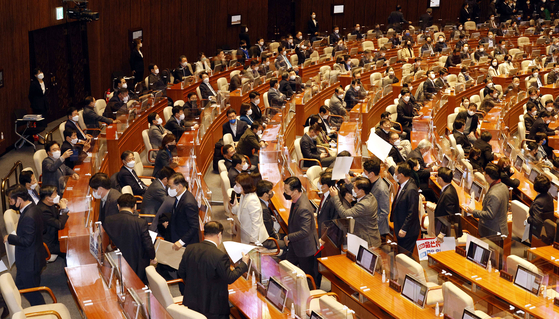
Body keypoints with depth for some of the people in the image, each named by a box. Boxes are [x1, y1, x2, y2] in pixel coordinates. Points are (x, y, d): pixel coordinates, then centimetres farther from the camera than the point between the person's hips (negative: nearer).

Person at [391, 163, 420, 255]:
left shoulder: (411, 190, -24)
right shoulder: (402, 186, 6)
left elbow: (412, 212, -24)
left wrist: (404, 229, -22)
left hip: (408, 232, -10)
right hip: (400, 228, 10)